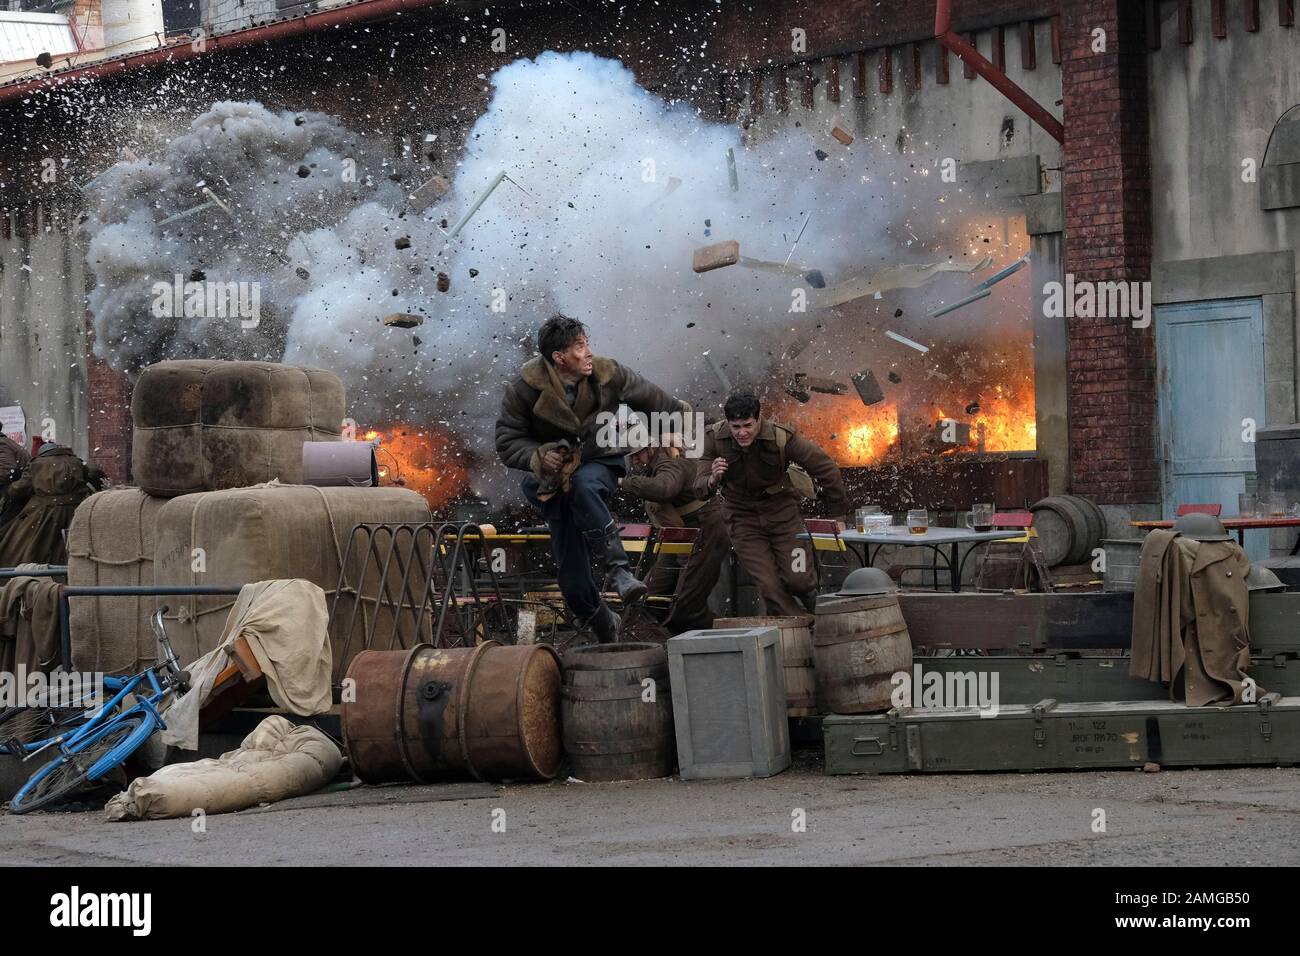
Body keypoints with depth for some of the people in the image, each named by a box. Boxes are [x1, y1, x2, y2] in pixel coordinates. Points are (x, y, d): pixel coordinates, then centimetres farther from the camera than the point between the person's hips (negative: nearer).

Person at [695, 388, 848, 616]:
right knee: (769, 586, -10)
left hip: (781, 510, -1)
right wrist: (712, 480, -41)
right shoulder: (713, 438, -17)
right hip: (742, 517, 1)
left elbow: (826, 469, -10)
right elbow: (700, 489, -16)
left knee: (797, 579, -9)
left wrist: (837, 515, -4)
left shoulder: (781, 437, -22)